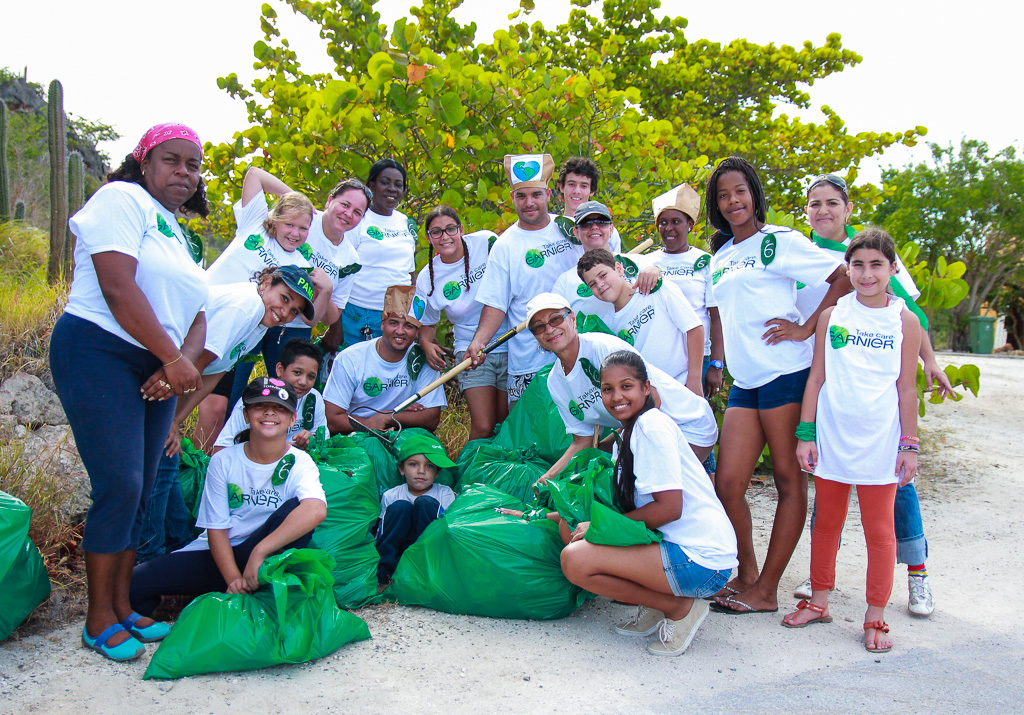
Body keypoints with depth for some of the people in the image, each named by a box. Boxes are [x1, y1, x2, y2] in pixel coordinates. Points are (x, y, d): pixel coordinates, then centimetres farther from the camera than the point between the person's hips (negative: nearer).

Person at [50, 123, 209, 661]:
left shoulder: (178, 235, 20)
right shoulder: (123, 199, -5)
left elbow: (196, 315, 14)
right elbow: (118, 287, -17)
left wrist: (182, 363, -6)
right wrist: (173, 358, -15)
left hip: (154, 369, 8)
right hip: (98, 354, -8)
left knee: (140, 491, 7)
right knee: (119, 487, -10)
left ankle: (122, 606, 17)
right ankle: (99, 620, 4)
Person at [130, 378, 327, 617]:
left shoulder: (299, 463, -11)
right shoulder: (223, 461, -4)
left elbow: (316, 511, -34)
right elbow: (217, 528, -6)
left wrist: (258, 553, -38)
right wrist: (233, 579, -22)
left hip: (269, 555, -1)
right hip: (220, 554, 2)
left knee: (295, 508, -31)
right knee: (133, 584, -18)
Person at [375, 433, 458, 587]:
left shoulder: (445, 494, -1)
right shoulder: (391, 496, 1)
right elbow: (379, 532, 3)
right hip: (397, 551, 1)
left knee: (425, 503, -21)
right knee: (401, 506, -22)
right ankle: (380, 572, -23)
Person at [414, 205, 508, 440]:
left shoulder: (486, 242, -6)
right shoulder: (427, 279, -2)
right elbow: (427, 323, 12)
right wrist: (426, 343, -9)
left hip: (510, 345, 0)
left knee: (507, 423, 4)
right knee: (482, 427, -9)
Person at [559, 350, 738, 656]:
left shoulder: (652, 425, -13)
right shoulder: (630, 430, 16)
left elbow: (670, 508, -19)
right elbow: (631, 503, 19)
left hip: (702, 559, -10)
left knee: (575, 559, -21)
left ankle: (680, 608, -3)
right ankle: (656, 606, 9)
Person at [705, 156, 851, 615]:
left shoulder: (780, 241, 0)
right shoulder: (720, 256, 20)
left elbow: (845, 277, -6)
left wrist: (806, 328, -10)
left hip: (784, 374, -6)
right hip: (744, 383, 6)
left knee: (789, 481, 2)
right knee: (727, 484, 0)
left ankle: (766, 590, 8)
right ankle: (746, 574, 20)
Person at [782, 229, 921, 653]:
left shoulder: (904, 321, 0)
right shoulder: (832, 314, 2)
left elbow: (906, 389, 3)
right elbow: (817, 377, 3)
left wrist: (909, 444, 0)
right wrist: (805, 433, 0)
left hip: (879, 439, -1)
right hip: (832, 434, 1)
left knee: (879, 528, 5)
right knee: (826, 520, 12)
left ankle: (875, 618, 17)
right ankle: (818, 602, 27)